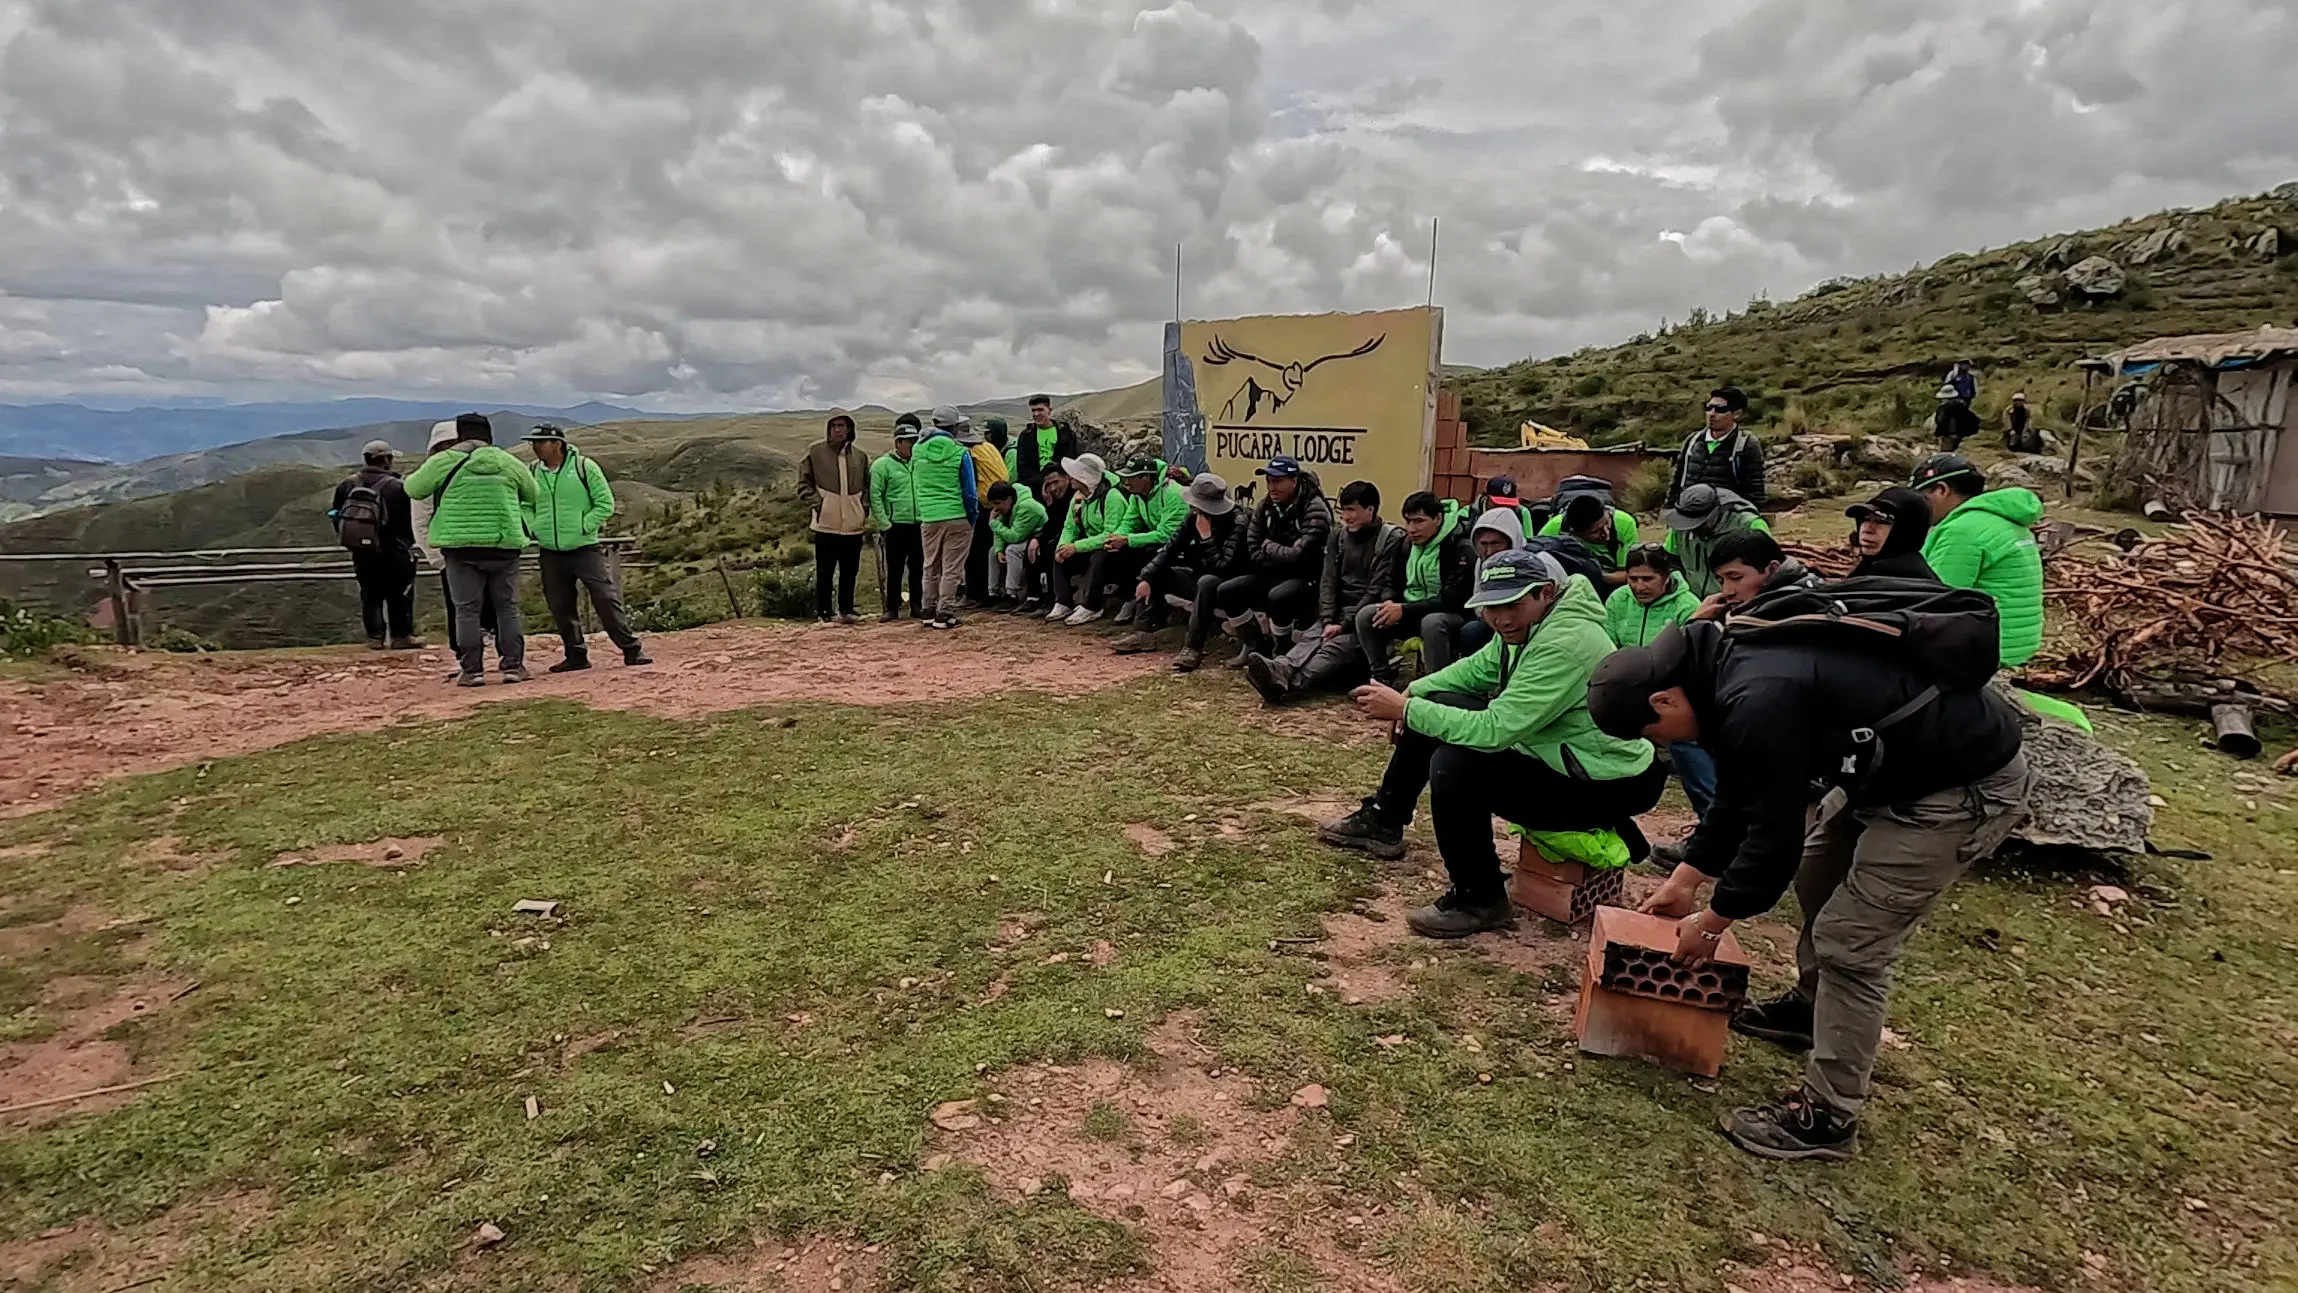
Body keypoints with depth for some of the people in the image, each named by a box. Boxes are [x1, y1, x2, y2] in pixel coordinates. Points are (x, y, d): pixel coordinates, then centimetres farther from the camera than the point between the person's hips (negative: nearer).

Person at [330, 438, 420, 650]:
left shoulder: (348, 485, 5)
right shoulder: (396, 487, -13)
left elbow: (336, 515, 10)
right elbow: (408, 521, -10)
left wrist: (349, 538, 20)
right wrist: (408, 542, 7)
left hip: (360, 550, 5)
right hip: (390, 550, -5)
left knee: (370, 593, 13)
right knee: (399, 593, 4)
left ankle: (374, 637, 12)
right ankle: (401, 636, 4)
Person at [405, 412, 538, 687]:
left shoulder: (442, 461, 1)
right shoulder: (508, 462, 7)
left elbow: (413, 489, 12)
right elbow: (535, 495, 15)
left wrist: (425, 466, 31)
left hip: (461, 547, -1)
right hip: (504, 545, 1)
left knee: (467, 610, 3)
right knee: (508, 607, 9)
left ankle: (472, 670, 2)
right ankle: (513, 666, 6)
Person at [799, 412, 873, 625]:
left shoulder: (860, 455, 9)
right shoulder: (815, 451, 0)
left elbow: (867, 487, 19)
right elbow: (803, 483, 4)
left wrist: (865, 510, 7)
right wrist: (816, 503, -8)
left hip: (853, 524, 3)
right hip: (826, 523, -3)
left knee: (850, 571, 8)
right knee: (824, 572, 0)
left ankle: (845, 610, 19)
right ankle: (822, 613, 7)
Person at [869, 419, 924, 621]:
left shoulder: (920, 463, 10)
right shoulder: (882, 465, -4)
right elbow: (875, 497, -7)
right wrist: (884, 525, -11)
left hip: (919, 525, 4)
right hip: (896, 526, -4)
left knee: (917, 568, 10)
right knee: (894, 570, 3)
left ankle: (917, 606, 19)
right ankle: (892, 608, 11)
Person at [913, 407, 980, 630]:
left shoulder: (918, 450, 3)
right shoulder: (960, 452, -8)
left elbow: (914, 484, 13)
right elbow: (969, 490, -4)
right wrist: (973, 516, 5)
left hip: (928, 518, 4)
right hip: (957, 518, -4)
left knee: (931, 568, 15)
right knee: (951, 568, 2)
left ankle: (930, 612, 19)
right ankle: (945, 614, 2)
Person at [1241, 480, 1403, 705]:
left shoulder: (1391, 540, -5)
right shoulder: (1338, 537, 13)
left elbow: (1377, 591, -11)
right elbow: (1329, 581, 5)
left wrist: (1344, 625, -17)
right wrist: (1328, 621, -12)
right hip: (1340, 612, 5)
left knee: (1337, 646, -32)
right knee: (1311, 637, -27)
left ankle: (1291, 684, -57)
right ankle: (1282, 672, -56)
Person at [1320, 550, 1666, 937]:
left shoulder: (1563, 644, -31)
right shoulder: (1526, 624, -2)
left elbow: (1493, 730, -34)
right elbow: (1477, 669, 13)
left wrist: (1405, 709, -27)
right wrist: (1411, 695, 0)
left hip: (1608, 785, -10)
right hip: (1562, 752, 10)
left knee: (1454, 766, -28)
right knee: (1435, 705, 11)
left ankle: (1480, 902, -7)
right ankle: (1383, 822, 28)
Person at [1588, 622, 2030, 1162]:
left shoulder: (1759, 703, -31)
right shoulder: (1726, 666, 0)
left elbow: (1774, 835, -22)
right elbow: (1738, 800, 13)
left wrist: (1712, 923, -7)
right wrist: (1684, 879, 19)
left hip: (1966, 784, -10)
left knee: (1850, 943, -6)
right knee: (1817, 872, 22)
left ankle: (1828, 1118, 8)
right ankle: (1811, 1007, 43)